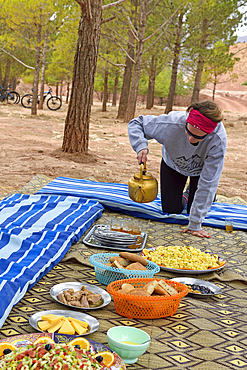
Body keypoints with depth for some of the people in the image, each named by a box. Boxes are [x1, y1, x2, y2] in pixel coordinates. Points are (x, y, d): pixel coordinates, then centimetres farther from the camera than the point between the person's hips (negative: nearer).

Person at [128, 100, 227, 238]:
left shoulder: (218, 140, -42)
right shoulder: (171, 123, -41)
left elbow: (208, 182, -35)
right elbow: (136, 124, -23)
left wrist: (195, 223, -32)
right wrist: (141, 146, -44)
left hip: (200, 169, -1)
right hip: (173, 164, 1)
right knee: (171, 209, 1)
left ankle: (192, 191, 31)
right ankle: (183, 196, 34)